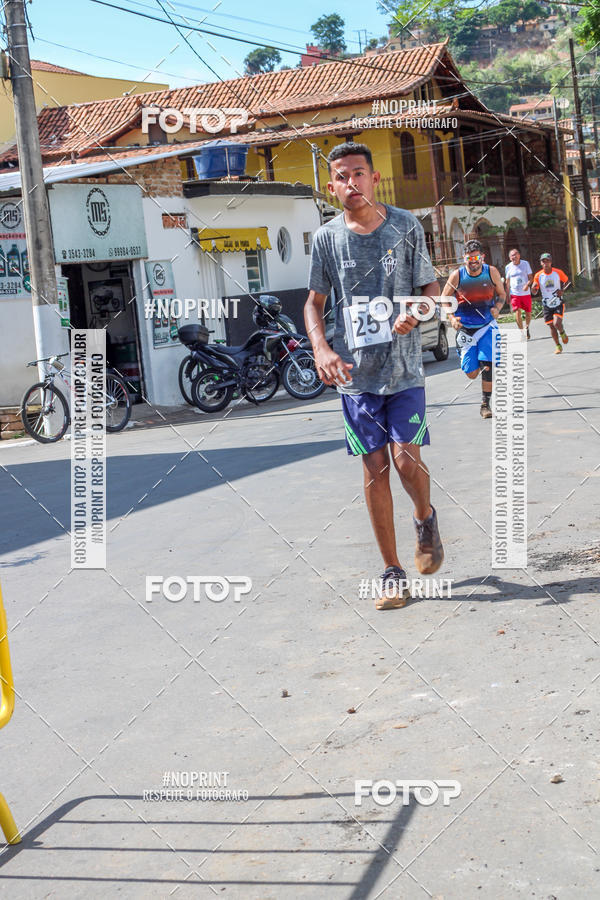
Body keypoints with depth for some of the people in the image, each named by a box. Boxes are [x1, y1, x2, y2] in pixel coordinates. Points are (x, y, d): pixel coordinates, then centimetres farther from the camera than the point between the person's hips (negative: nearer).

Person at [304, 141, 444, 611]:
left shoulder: (407, 226, 0)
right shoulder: (327, 237, 2)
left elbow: (431, 287, 6)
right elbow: (315, 300, 10)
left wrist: (414, 315, -16)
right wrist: (322, 349, -8)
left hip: (405, 369, -1)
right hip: (355, 373, 1)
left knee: (406, 458, -10)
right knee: (375, 469, 3)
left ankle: (427, 519, 25)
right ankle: (393, 572, 13)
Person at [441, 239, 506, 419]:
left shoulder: (491, 272, -6)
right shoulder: (457, 275, -9)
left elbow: (502, 294, 9)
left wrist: (497, 308, -11)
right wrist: (451, 318, -15)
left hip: (487, 326, 0)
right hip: (465, 329, 0)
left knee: (487, 366, -14)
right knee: (471, 373, 0)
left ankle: (485, 405, 0)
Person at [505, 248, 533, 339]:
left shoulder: (525, 264, 1)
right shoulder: (508, 267, 3)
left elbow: (531, 277, 1)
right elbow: (507, 281, 12)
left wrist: (528, 284, -20)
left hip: (526, 293, 0)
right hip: (514, 293, 0)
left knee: (528, 313, 6)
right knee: (517, 312, -14)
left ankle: (527, 328, 32)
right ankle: (521, 331, -2)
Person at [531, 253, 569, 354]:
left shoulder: (558, 272, -7)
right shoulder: (538, 275, -6)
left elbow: (566, 281, 11)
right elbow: (535, 292, 0)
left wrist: (562, 290, -8)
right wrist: (534, 288, -24)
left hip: (558, 303, -2)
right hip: (547, 305, 2)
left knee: (557, 323, -18)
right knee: (552, 326, 5)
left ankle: (563, 333, 17)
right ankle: (558, 346, 23)